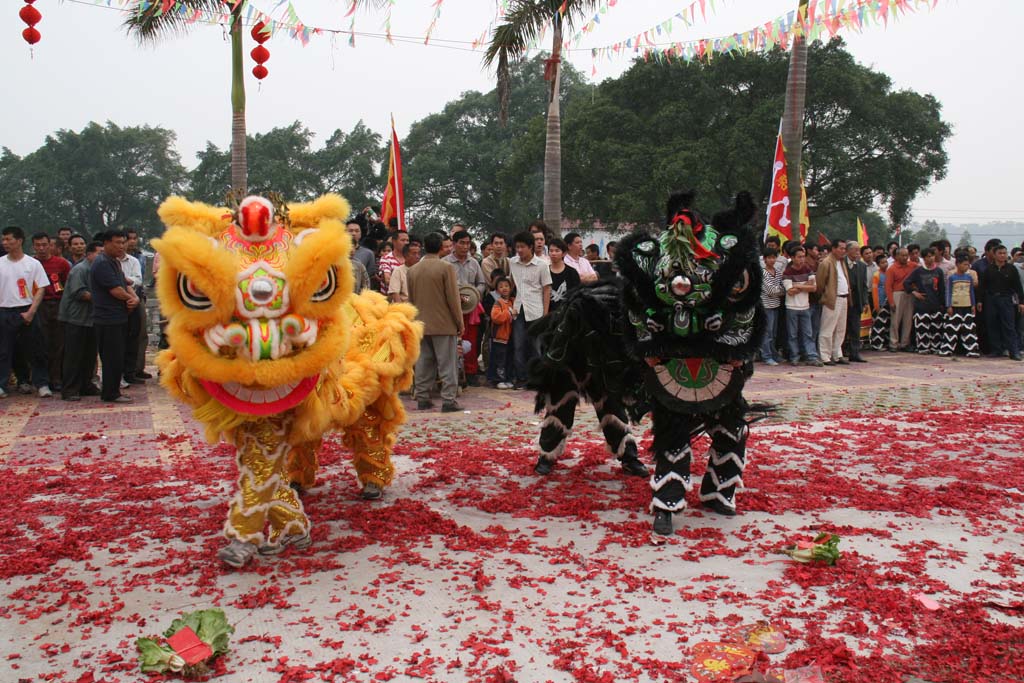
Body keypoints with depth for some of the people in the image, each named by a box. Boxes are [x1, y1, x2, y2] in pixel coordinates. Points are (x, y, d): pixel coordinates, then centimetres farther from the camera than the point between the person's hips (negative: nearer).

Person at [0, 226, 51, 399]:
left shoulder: (33, 264, 0)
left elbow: (41, 289, -2)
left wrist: (31, 312, -10)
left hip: (27, 313, -2)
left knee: (37, 351, 1)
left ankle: (42, 384, 9)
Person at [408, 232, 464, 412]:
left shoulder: (413, 270, 6)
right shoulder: (446, 268, -11)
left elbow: (411, 299, 13)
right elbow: (453, 298, -11)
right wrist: (460, 323, -3)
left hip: (421, 324, 5)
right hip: (444, 324, -5)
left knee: (423, 363, 11)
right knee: (447, 364, -1)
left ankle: (422, 399, 13)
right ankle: (448, 400, -2)